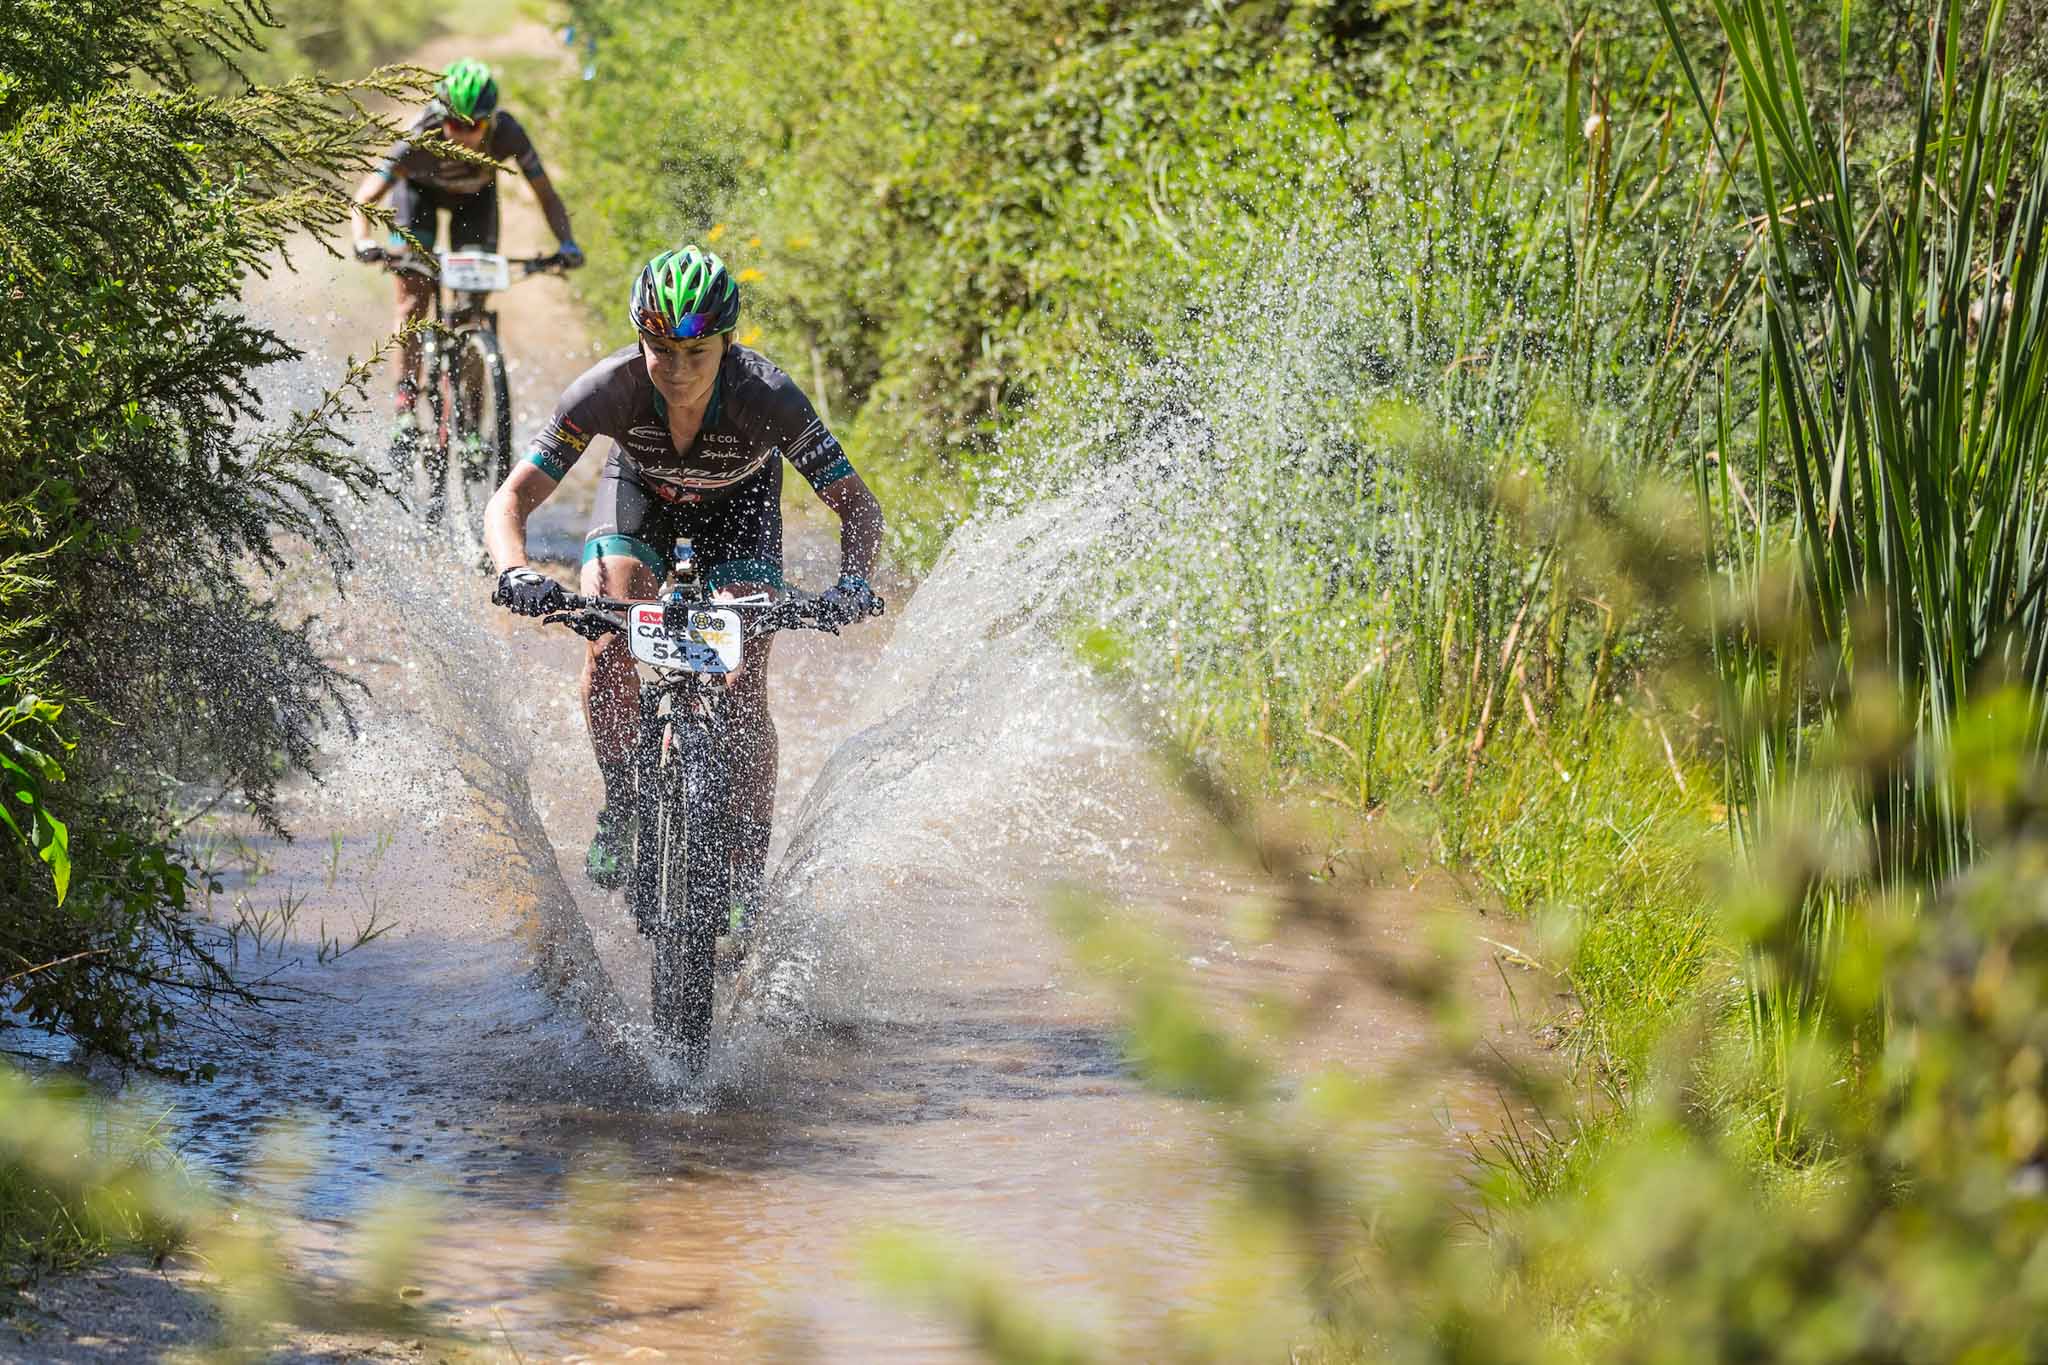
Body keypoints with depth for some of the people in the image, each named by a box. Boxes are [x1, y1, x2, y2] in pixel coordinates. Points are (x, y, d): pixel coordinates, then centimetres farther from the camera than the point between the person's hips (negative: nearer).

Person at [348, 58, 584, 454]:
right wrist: (364, 241, -58)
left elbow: (546, 193, -26)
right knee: (414, 301, -13)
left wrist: (566, 243, -42)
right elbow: (364, 199, -40)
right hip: (420, 189, -1)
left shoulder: (507, 133, -36)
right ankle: (406, 415, -8)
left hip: (475, 195, 1)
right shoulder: (420, 139, -40)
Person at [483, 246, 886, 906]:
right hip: (640, 488, 1)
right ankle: (621, 803, 2)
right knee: (608, 652, -23)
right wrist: (515, 573, -53)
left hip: (738, 500, -1)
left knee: (743, 688, -14)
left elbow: (859, 507, -32)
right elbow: (510, 500, -33)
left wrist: (851, 584, -51)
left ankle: (748, 875, -4)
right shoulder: (608, 388, -35)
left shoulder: (768, 397, -37)